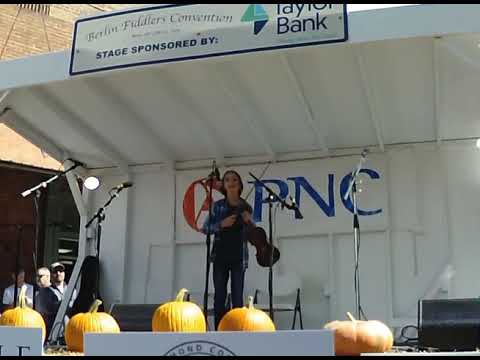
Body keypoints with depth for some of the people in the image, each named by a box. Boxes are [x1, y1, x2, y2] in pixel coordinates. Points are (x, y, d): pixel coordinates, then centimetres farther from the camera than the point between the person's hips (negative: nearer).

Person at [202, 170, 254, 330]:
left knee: (237, 297, -1)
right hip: (220, 257, 0)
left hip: (239, 258, 0)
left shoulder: (246, 207, 5)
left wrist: (249, 222, -9)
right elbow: (205, 228, 0)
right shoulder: (218, 206, 3)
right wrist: (221, 224, -14)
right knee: (219, 296, 2)